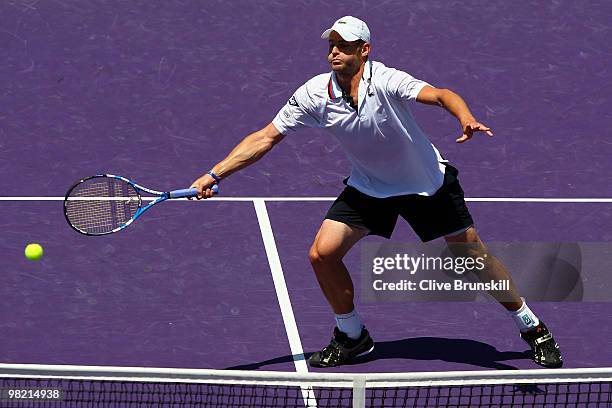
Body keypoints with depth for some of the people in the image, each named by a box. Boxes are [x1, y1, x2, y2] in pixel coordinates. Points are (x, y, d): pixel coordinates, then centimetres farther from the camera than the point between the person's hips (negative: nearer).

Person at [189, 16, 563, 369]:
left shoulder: (385, 81, -29)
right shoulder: (315, 94, -17)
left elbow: (439, 95, -44)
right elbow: (266, 138, -11)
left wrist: (467, 119, -66)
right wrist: (215, 174, -17)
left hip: (428, 183, -4)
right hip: (368, 189, 4)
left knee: (473, 255, -1)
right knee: (323, 253, -9)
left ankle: (532, 327, 20)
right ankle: (352, 337, 14)